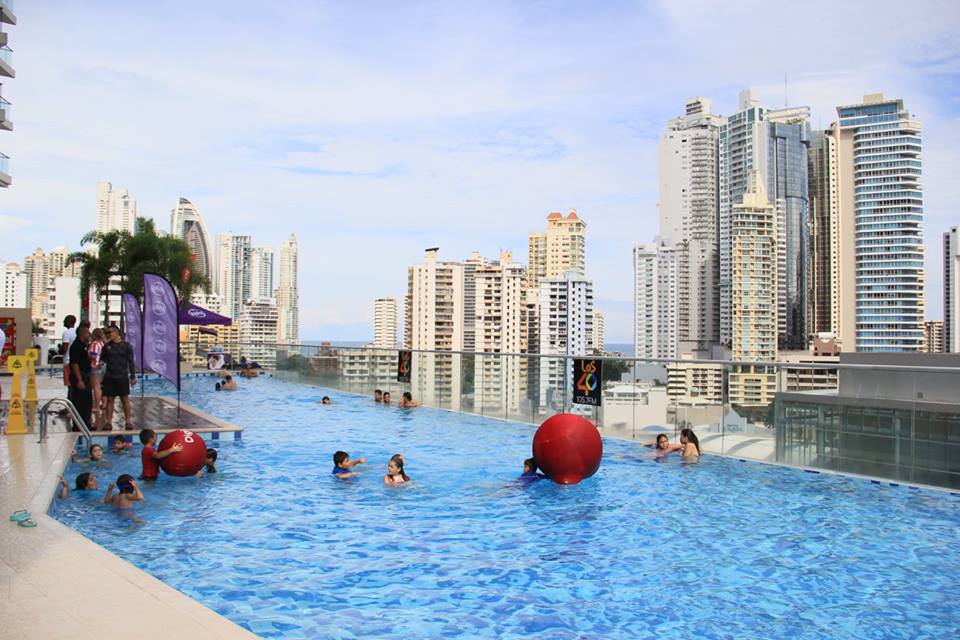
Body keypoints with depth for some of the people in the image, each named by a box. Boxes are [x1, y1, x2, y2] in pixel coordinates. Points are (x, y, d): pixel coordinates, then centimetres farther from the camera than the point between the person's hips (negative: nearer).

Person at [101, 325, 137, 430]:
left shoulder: (126, 345, 0)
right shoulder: (107, 346, 6)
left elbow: (131, 362, 0)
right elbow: (102, 359, 12)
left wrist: (133, 376, -3)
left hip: (122, 377, -2)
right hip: (109, 377, 2)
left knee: (125, 399, 2)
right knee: (109, 399, 5)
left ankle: (128, 421, 9)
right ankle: (109, 422, 10)